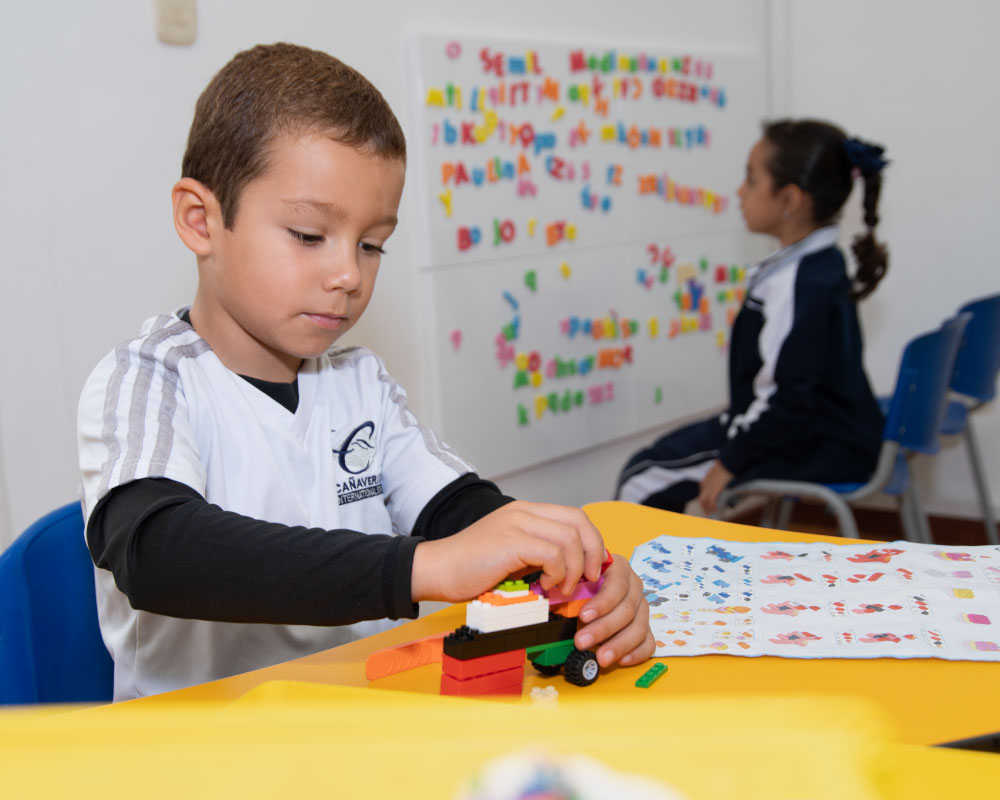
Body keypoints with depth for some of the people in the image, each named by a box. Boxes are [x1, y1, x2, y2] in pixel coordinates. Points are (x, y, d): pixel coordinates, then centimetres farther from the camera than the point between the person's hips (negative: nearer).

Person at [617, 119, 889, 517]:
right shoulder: (820, 264, 7)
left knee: (643, 482, -10)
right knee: (645, 463, 15)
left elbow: (791, 397, -27)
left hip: (815, 451, -10)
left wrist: (731, 461, -18)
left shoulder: (805, 285, -25)